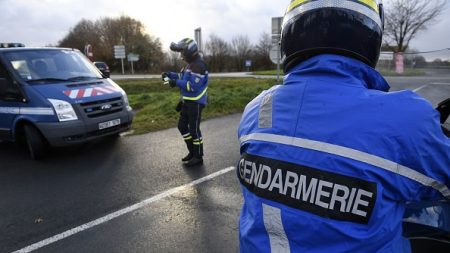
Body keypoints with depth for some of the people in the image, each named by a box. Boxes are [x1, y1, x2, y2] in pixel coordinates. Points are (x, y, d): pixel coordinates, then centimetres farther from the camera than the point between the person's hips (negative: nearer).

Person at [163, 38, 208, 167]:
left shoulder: (198, 65, -20)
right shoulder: (190, 64, 13)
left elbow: (193, 86, -27)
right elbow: (184, 77, 23)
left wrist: (176, 83, -21)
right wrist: (170, 74, 9)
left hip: (196, 103, -10)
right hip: (187, 101, 10)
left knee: (194, 129, -3)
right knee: (182, 126, 15)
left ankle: (198, 157, 10)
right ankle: (192, 151, 28)